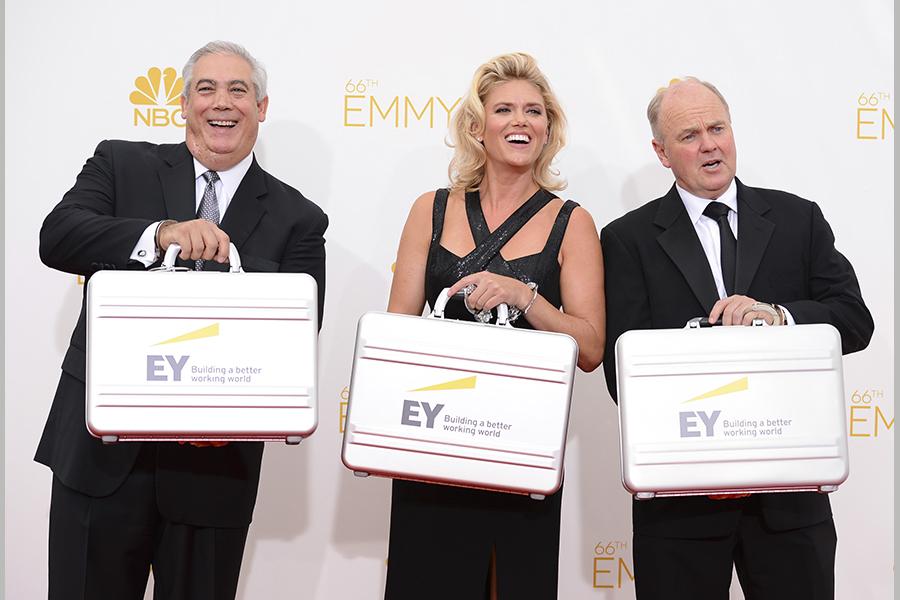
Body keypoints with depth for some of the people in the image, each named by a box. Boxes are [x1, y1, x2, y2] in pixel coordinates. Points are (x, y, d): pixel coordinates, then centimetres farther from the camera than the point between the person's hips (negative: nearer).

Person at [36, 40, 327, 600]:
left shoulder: (298, 218, 4)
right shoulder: (122, 165, 6)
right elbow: (58, 236, -11)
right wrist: (160, 234, -27)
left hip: (216, 463, 0)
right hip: (102, 451, 0)